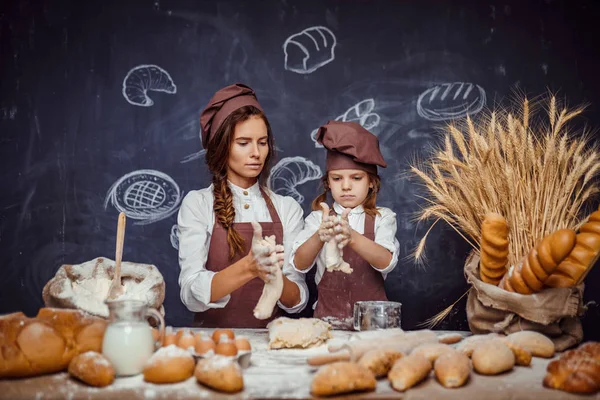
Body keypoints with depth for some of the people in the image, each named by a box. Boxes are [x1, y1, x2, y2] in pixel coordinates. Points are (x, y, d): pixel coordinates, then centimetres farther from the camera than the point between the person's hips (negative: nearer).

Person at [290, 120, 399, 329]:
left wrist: (351, 236, -31)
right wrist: (320, 236, -29)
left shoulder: (382, 218, 3)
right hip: (327, 318, 1)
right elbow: (299, 264, -10)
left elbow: (387, 262, -14)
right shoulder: (318, 218, 4)